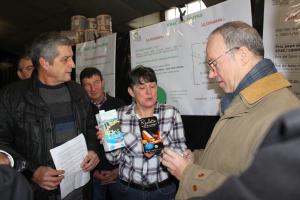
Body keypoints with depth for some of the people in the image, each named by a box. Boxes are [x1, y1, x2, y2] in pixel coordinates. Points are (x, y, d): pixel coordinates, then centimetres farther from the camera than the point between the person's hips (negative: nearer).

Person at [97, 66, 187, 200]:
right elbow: (115, 159, -3)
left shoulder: (171, 113, -11)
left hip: (163, 189, -1)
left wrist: (161, 138, -29)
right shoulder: (120, 115, -7)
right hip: (127, 188, 1)